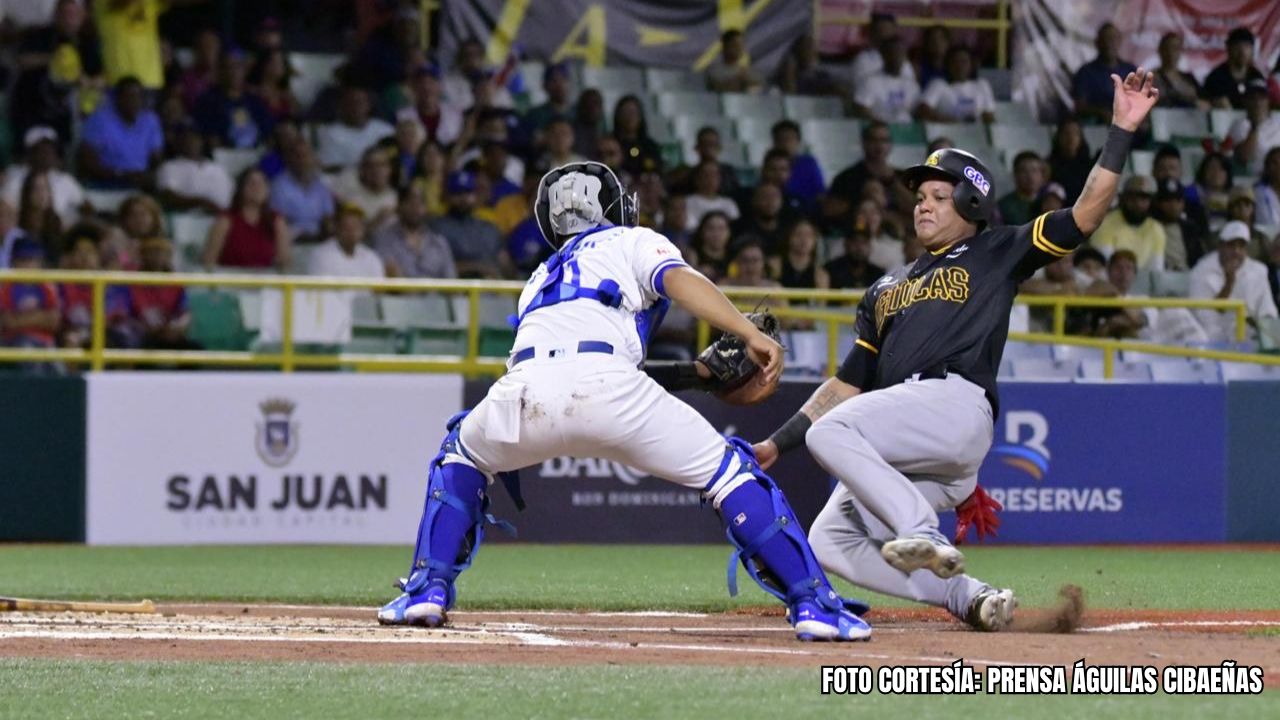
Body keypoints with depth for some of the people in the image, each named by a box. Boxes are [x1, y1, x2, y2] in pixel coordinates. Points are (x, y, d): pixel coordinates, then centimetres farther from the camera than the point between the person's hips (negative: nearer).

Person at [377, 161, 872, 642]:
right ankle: (813, 603, -2)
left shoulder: (541, 278, 42)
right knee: (726, 470, 7)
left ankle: (427, 590, 21)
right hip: (603, 383, -4)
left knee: (462, 454, 35)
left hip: (523, 390, 4)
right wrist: (751, 335, -7)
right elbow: (678, 281, 4)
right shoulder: (634, 242, 28)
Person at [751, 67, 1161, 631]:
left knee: (831, 432, -29)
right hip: (901, 446, 8)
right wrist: (777, 443, 20)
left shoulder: (996, 255, 16)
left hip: (954, 401, -8)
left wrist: (1121, 132, -5)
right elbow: (847, 384, 29)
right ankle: (966, 597, -12)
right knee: (830, 542, -8)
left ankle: (923, 535, -34)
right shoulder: (886, 289, 32)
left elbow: (1085, 216, 4)